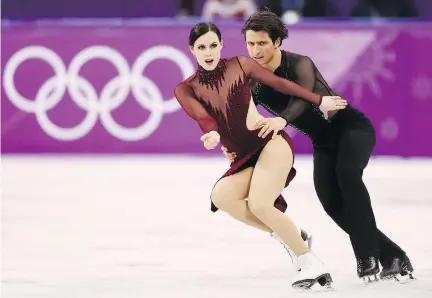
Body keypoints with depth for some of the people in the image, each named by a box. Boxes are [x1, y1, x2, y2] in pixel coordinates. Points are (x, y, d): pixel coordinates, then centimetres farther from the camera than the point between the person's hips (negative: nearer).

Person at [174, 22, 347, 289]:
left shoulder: (240, 65, 1)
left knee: (259, 204, -26)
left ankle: (311, 264, -14)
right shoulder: (186, 89, 2)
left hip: (272, 142, -3)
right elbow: (201, 116, -16)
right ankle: (290, 235, -10)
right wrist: (212, 134, -39)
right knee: (221, 196, -27)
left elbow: (279, 84, 9)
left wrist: (319, 101, 16)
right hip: (246, 158, 3)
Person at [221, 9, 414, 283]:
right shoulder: (253, 83, -6)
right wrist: (230, 144, -31)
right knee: (331, 200, -13)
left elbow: (303, 96, -42)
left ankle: (368, 256, -33)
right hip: (324, 143, 6)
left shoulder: (299, 64, -22)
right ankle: (391, 256, -2)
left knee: (347, 172, -33)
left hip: (352, 127, -6)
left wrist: (282, 120, -61)